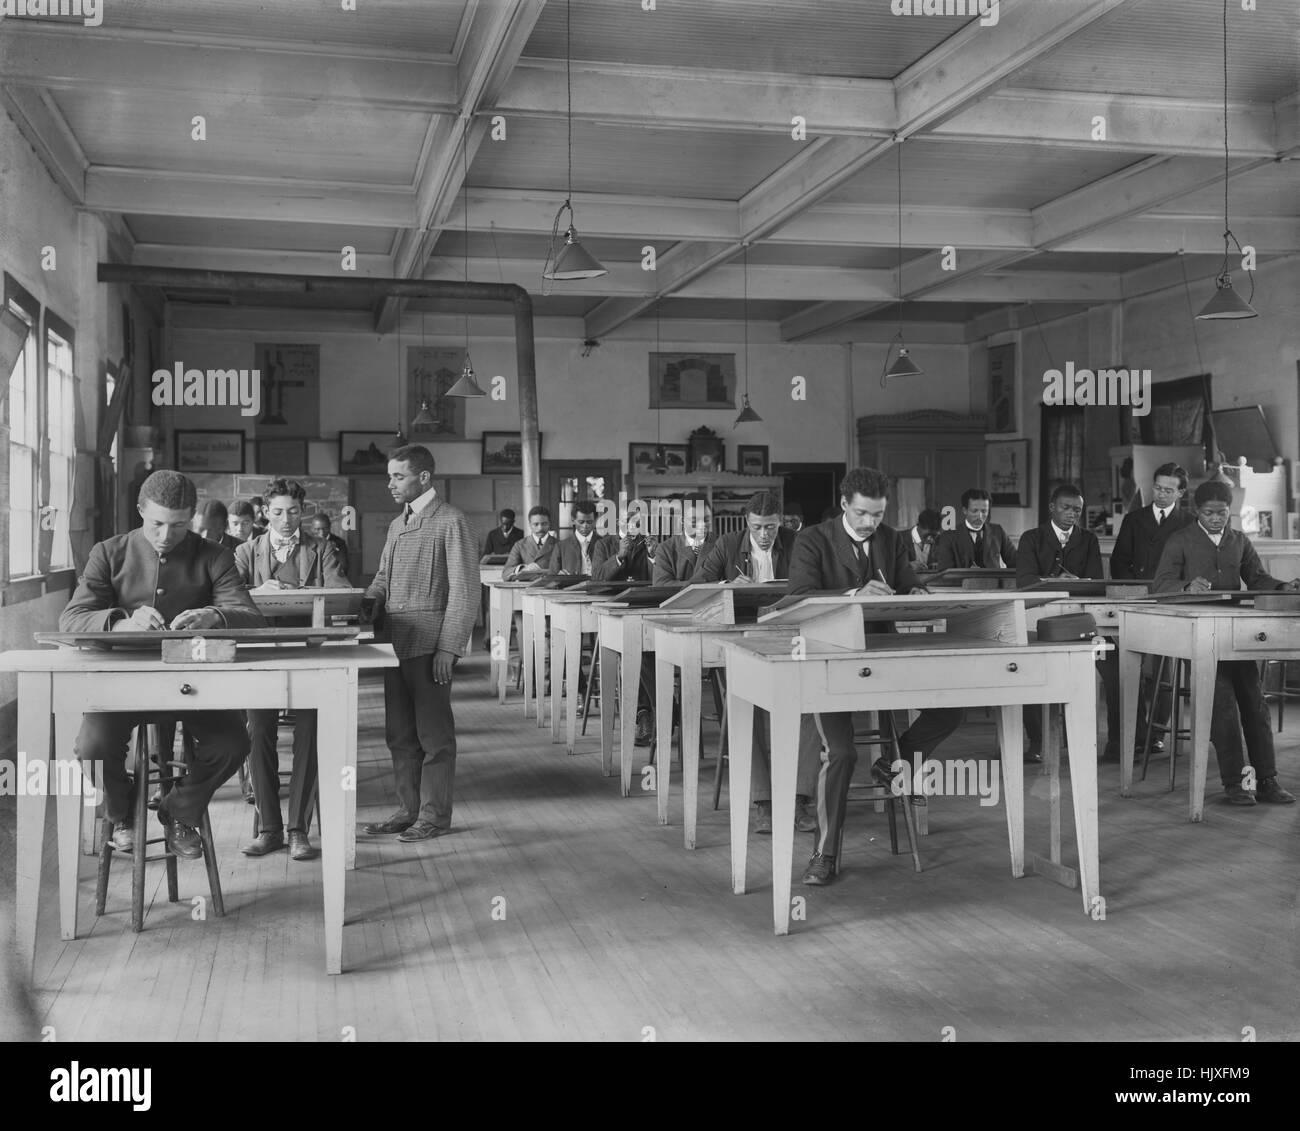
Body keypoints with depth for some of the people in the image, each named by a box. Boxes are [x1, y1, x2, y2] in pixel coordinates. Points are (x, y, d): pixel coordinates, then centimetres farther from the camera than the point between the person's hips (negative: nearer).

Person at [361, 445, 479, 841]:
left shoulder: (452, 523, -8)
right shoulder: (397, 524, 18)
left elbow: (463, 591, -12)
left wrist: (449, 648, -17)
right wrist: (372, 598, 3)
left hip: (429, 643, -8)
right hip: (396, 641, 8)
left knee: (433, 733, 1)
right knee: (400, 733, 12)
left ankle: (435, 816, 10)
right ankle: (409, 810, 23)